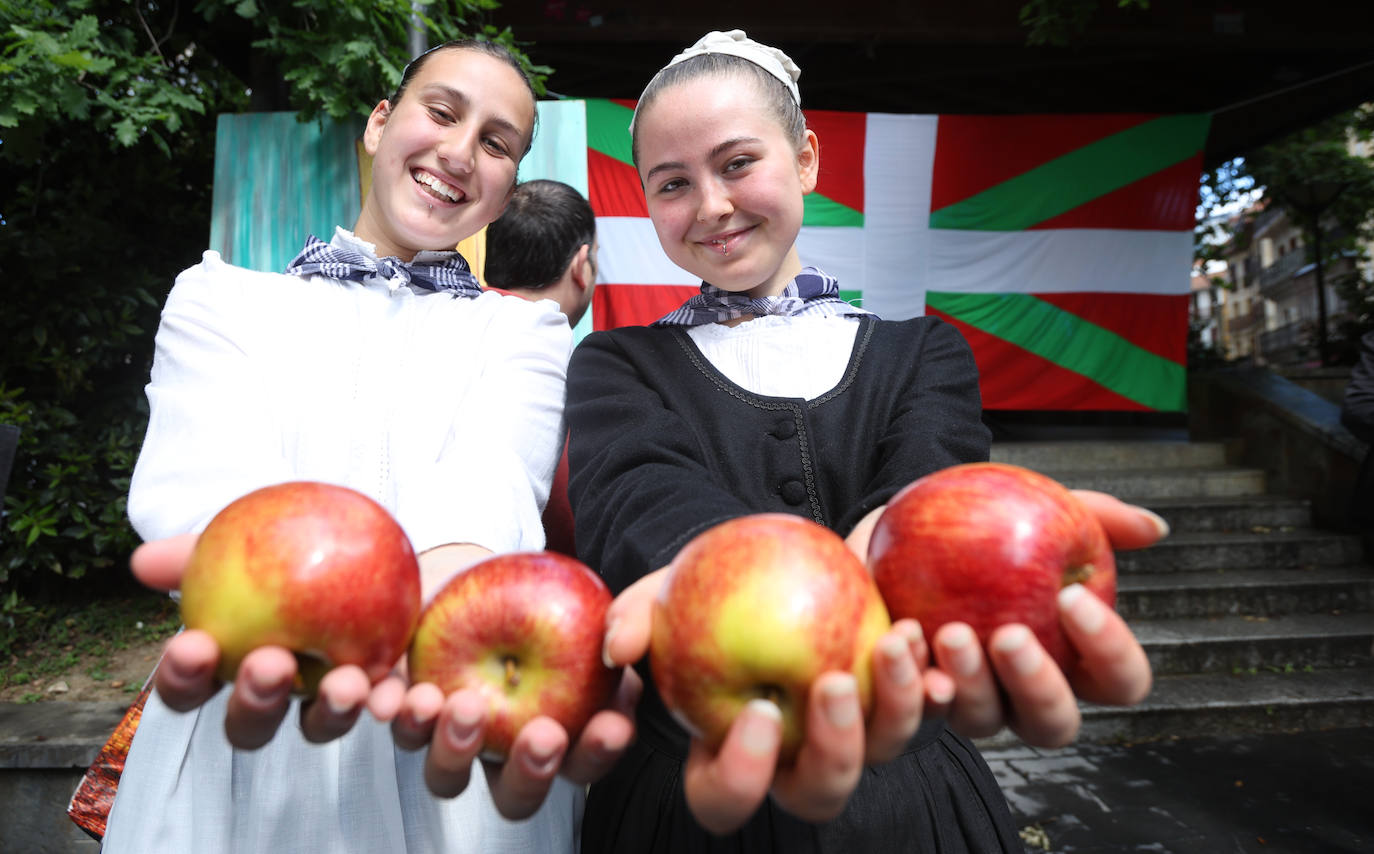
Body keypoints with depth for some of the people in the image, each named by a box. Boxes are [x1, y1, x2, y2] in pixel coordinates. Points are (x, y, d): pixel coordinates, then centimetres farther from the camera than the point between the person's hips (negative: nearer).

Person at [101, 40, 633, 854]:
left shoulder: (525, 330, 4)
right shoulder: (219, 298, 7)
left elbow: (484, 485, -16)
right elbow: (206, 473, -12)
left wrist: (447, 603, -38)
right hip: (234, 745, 1)